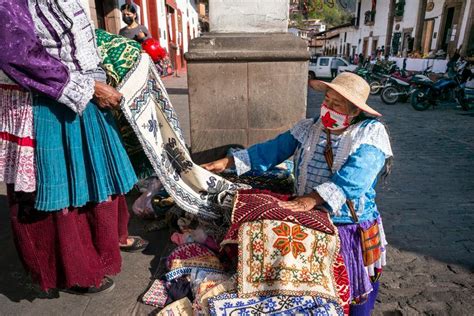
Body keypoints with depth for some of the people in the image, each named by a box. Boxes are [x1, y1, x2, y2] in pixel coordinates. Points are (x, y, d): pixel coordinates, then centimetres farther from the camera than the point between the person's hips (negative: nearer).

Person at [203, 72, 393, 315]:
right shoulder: (308, 128, 0)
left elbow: (352, 177, -28)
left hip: (351, 228, -3)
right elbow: (271, 150, 0)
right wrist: (229, 162, -6)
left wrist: (311, 199, -39)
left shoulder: (371, 132, -12)